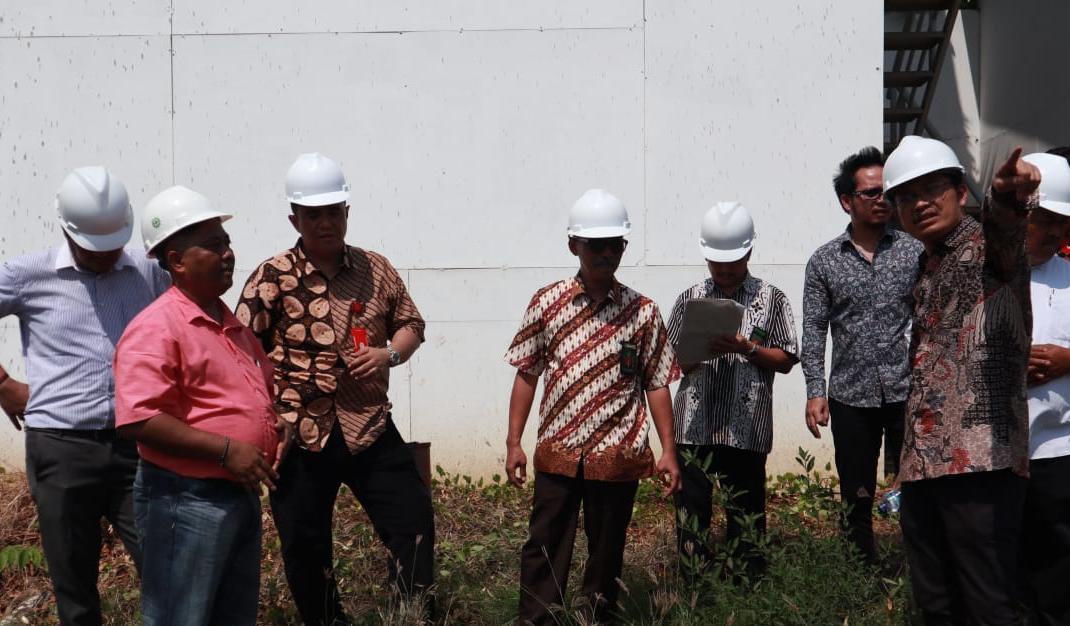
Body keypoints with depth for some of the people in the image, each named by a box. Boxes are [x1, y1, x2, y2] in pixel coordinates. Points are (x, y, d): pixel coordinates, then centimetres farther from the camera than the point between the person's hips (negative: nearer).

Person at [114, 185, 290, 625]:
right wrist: (226, 449, -23)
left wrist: (278, 427, 7)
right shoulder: (156, 328, -14)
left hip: (243, 496, 9)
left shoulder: (233, 325, 14)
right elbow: (138, 420, -24)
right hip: (186, 501, -9)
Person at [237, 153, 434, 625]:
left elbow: (411, 324, 15)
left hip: (371, 428, 2)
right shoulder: (273, 277, -7)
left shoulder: (375, 268, 4)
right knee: (304, 548, 10)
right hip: (300, 435, -2)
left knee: (413, 523, 3)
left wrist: (389, 353, -6)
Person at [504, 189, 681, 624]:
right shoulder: (547, 303, 0)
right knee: (544, 551, 3)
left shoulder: (643, 312, 1)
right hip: (557, 454, 0)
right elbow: (526, 375, 4)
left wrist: (668, 450, -1)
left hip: (618, 457, 0)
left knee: (607, 553, 10)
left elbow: (656, 385, 4)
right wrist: (513, 443, 1)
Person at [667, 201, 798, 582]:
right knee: (692, 508, 3)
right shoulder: (691, 299, 10)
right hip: (694, 423, 1)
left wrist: (746, 348, -12)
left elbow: (785, 360, 3)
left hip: (746, 426, -1)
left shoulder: (771, 300, 6)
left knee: (746, 511, 6)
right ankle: (692, 589, 12)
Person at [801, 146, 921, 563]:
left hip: (907, 392, -1)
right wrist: (815, 391, -5)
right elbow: (813, 331, 4)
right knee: (857, 499, 9)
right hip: (851, 397, 1)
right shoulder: (824, 261, 5)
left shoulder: (914, 252, 4)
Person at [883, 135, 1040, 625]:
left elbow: (1003, 228, -27)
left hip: (980, 463, -8)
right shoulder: (927, 270, 22)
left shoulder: (985, 245, -1)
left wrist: (1006, 197, -52)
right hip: (922, 465, 8)